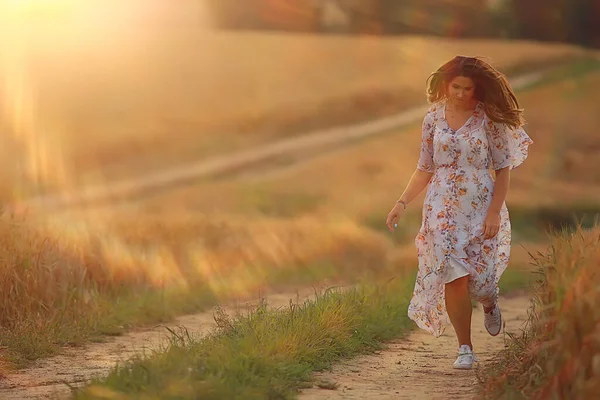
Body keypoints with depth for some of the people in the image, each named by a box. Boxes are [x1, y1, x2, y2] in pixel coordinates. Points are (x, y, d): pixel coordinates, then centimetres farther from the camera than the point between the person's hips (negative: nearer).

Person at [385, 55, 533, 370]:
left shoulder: (489, 118, -3)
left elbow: (503, 169, -3)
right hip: (443, 208, 2)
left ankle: (489, 301, 36)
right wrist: (402, 203, 3)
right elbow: (425, 169, 11)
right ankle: (465, 349, 4)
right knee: (454, 278, -8)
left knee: (478, 277, -3)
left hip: (481, 205, -2)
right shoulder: (434, 118, 5)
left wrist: (494, 211, -11)